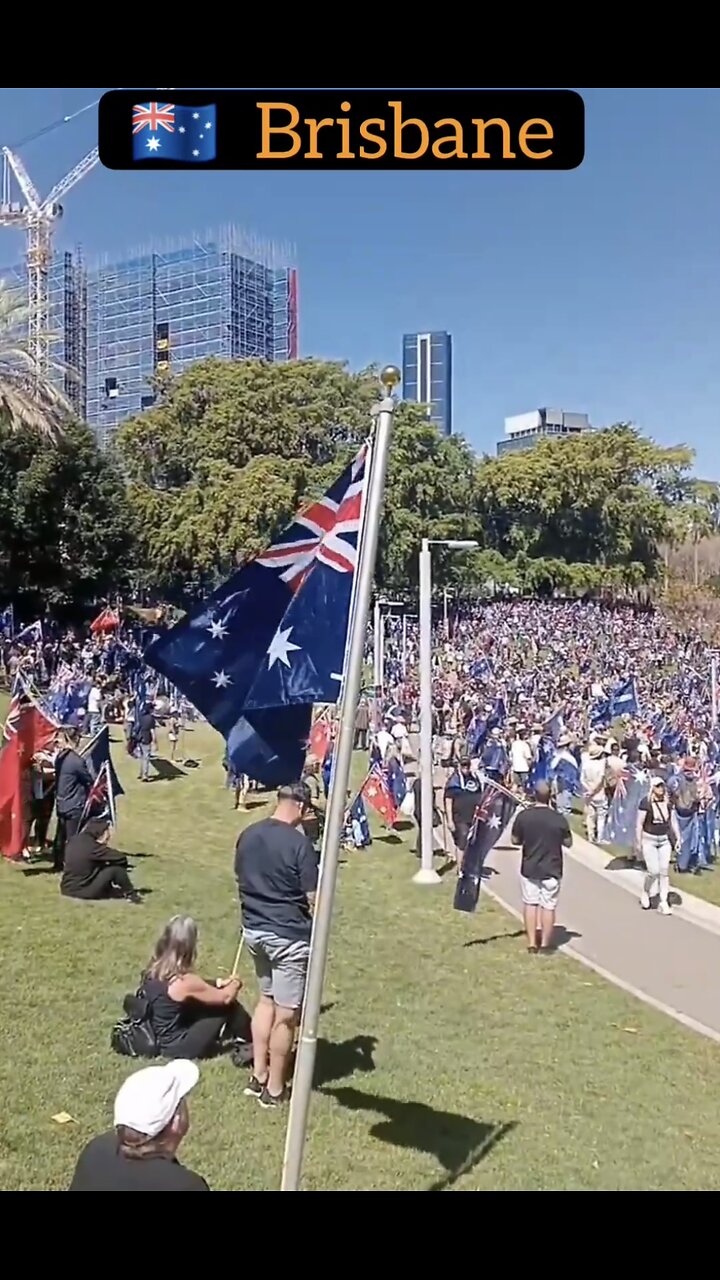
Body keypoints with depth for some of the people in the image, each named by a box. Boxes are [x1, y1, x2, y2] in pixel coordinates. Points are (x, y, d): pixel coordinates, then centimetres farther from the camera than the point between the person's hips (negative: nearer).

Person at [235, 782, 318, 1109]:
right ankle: (274, 1089, 16)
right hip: (289, 935, -7)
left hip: (254, 930, 7)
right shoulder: (299, 843, -19)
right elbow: (313, 899, -16)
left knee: (266, 999, 23)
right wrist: (319, 928, 3)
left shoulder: (247, 836, 1)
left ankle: (258, 1076, 28)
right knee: (286, 1014, 6)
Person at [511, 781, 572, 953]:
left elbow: (515, 840, -1)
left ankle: (532, 943, 16)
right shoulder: (559, 818, -14)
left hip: (529, 868, 1)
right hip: (552, 870, -1)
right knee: (548, 906, 9)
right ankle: (545, 943, 16)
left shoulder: (523, 816, -12)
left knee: (530, 903, 14)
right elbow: (568, 843, -2)